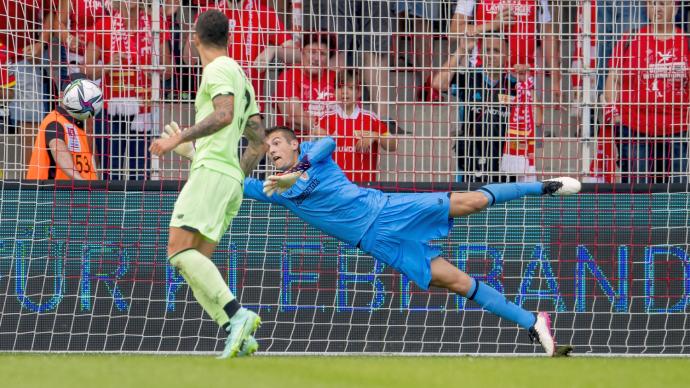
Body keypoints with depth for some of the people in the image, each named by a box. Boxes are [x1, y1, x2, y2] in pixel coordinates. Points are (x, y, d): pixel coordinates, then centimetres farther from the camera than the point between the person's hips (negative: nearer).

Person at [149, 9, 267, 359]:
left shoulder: (218, 70, -3)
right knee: (195, 265, 4)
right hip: (232, 179, 9)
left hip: (211, 170, -9)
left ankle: (237, 316, -32)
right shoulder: (241, 78, 26)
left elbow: (224, 115, -22)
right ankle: (239, 335, -12)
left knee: (180, 250, -19)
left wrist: (178, 139, -22)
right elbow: (259, 143, 28)